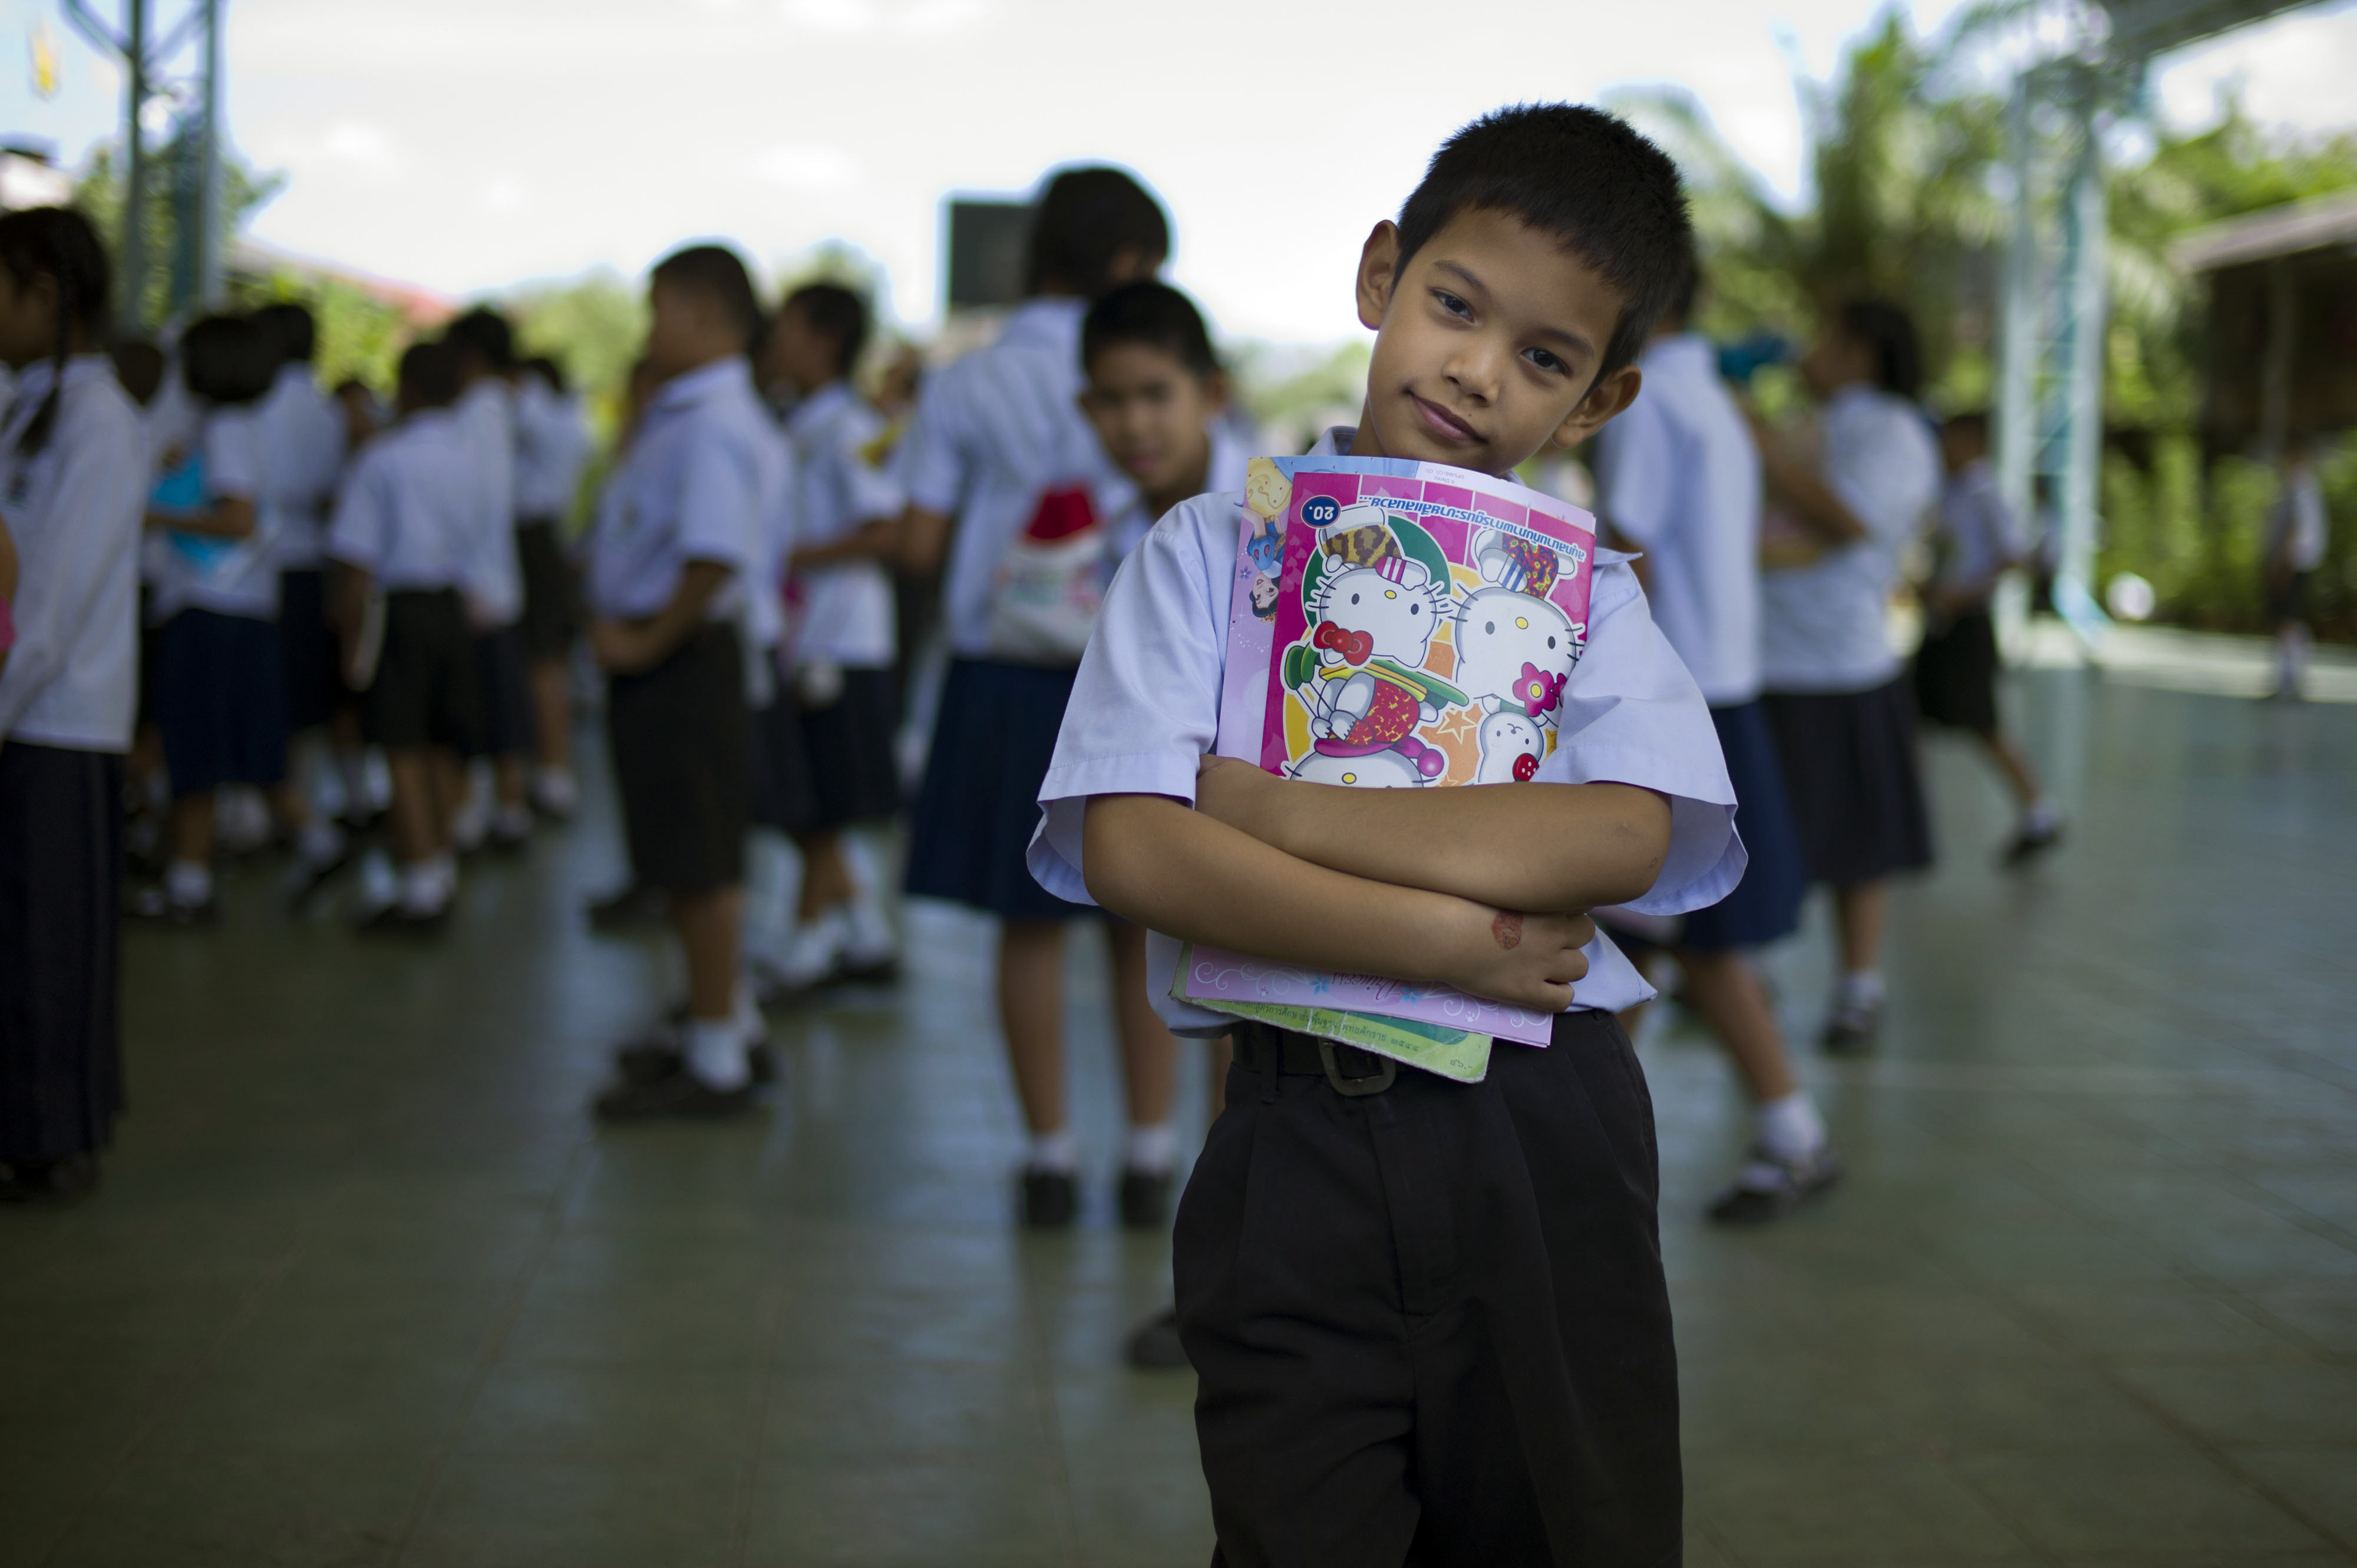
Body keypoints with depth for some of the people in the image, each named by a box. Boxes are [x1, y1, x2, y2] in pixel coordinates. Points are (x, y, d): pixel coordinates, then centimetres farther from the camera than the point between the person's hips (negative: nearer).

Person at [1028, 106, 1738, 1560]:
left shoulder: (1588, 588, 8)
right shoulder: (1216, 550, 4)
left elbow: (1624, 839, -13)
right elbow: (1130, 848, -11)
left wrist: (1273, 810, -15)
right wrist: (1441, 937, -17)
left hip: (1544, 1146, 2)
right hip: (1297, 1149, -1)